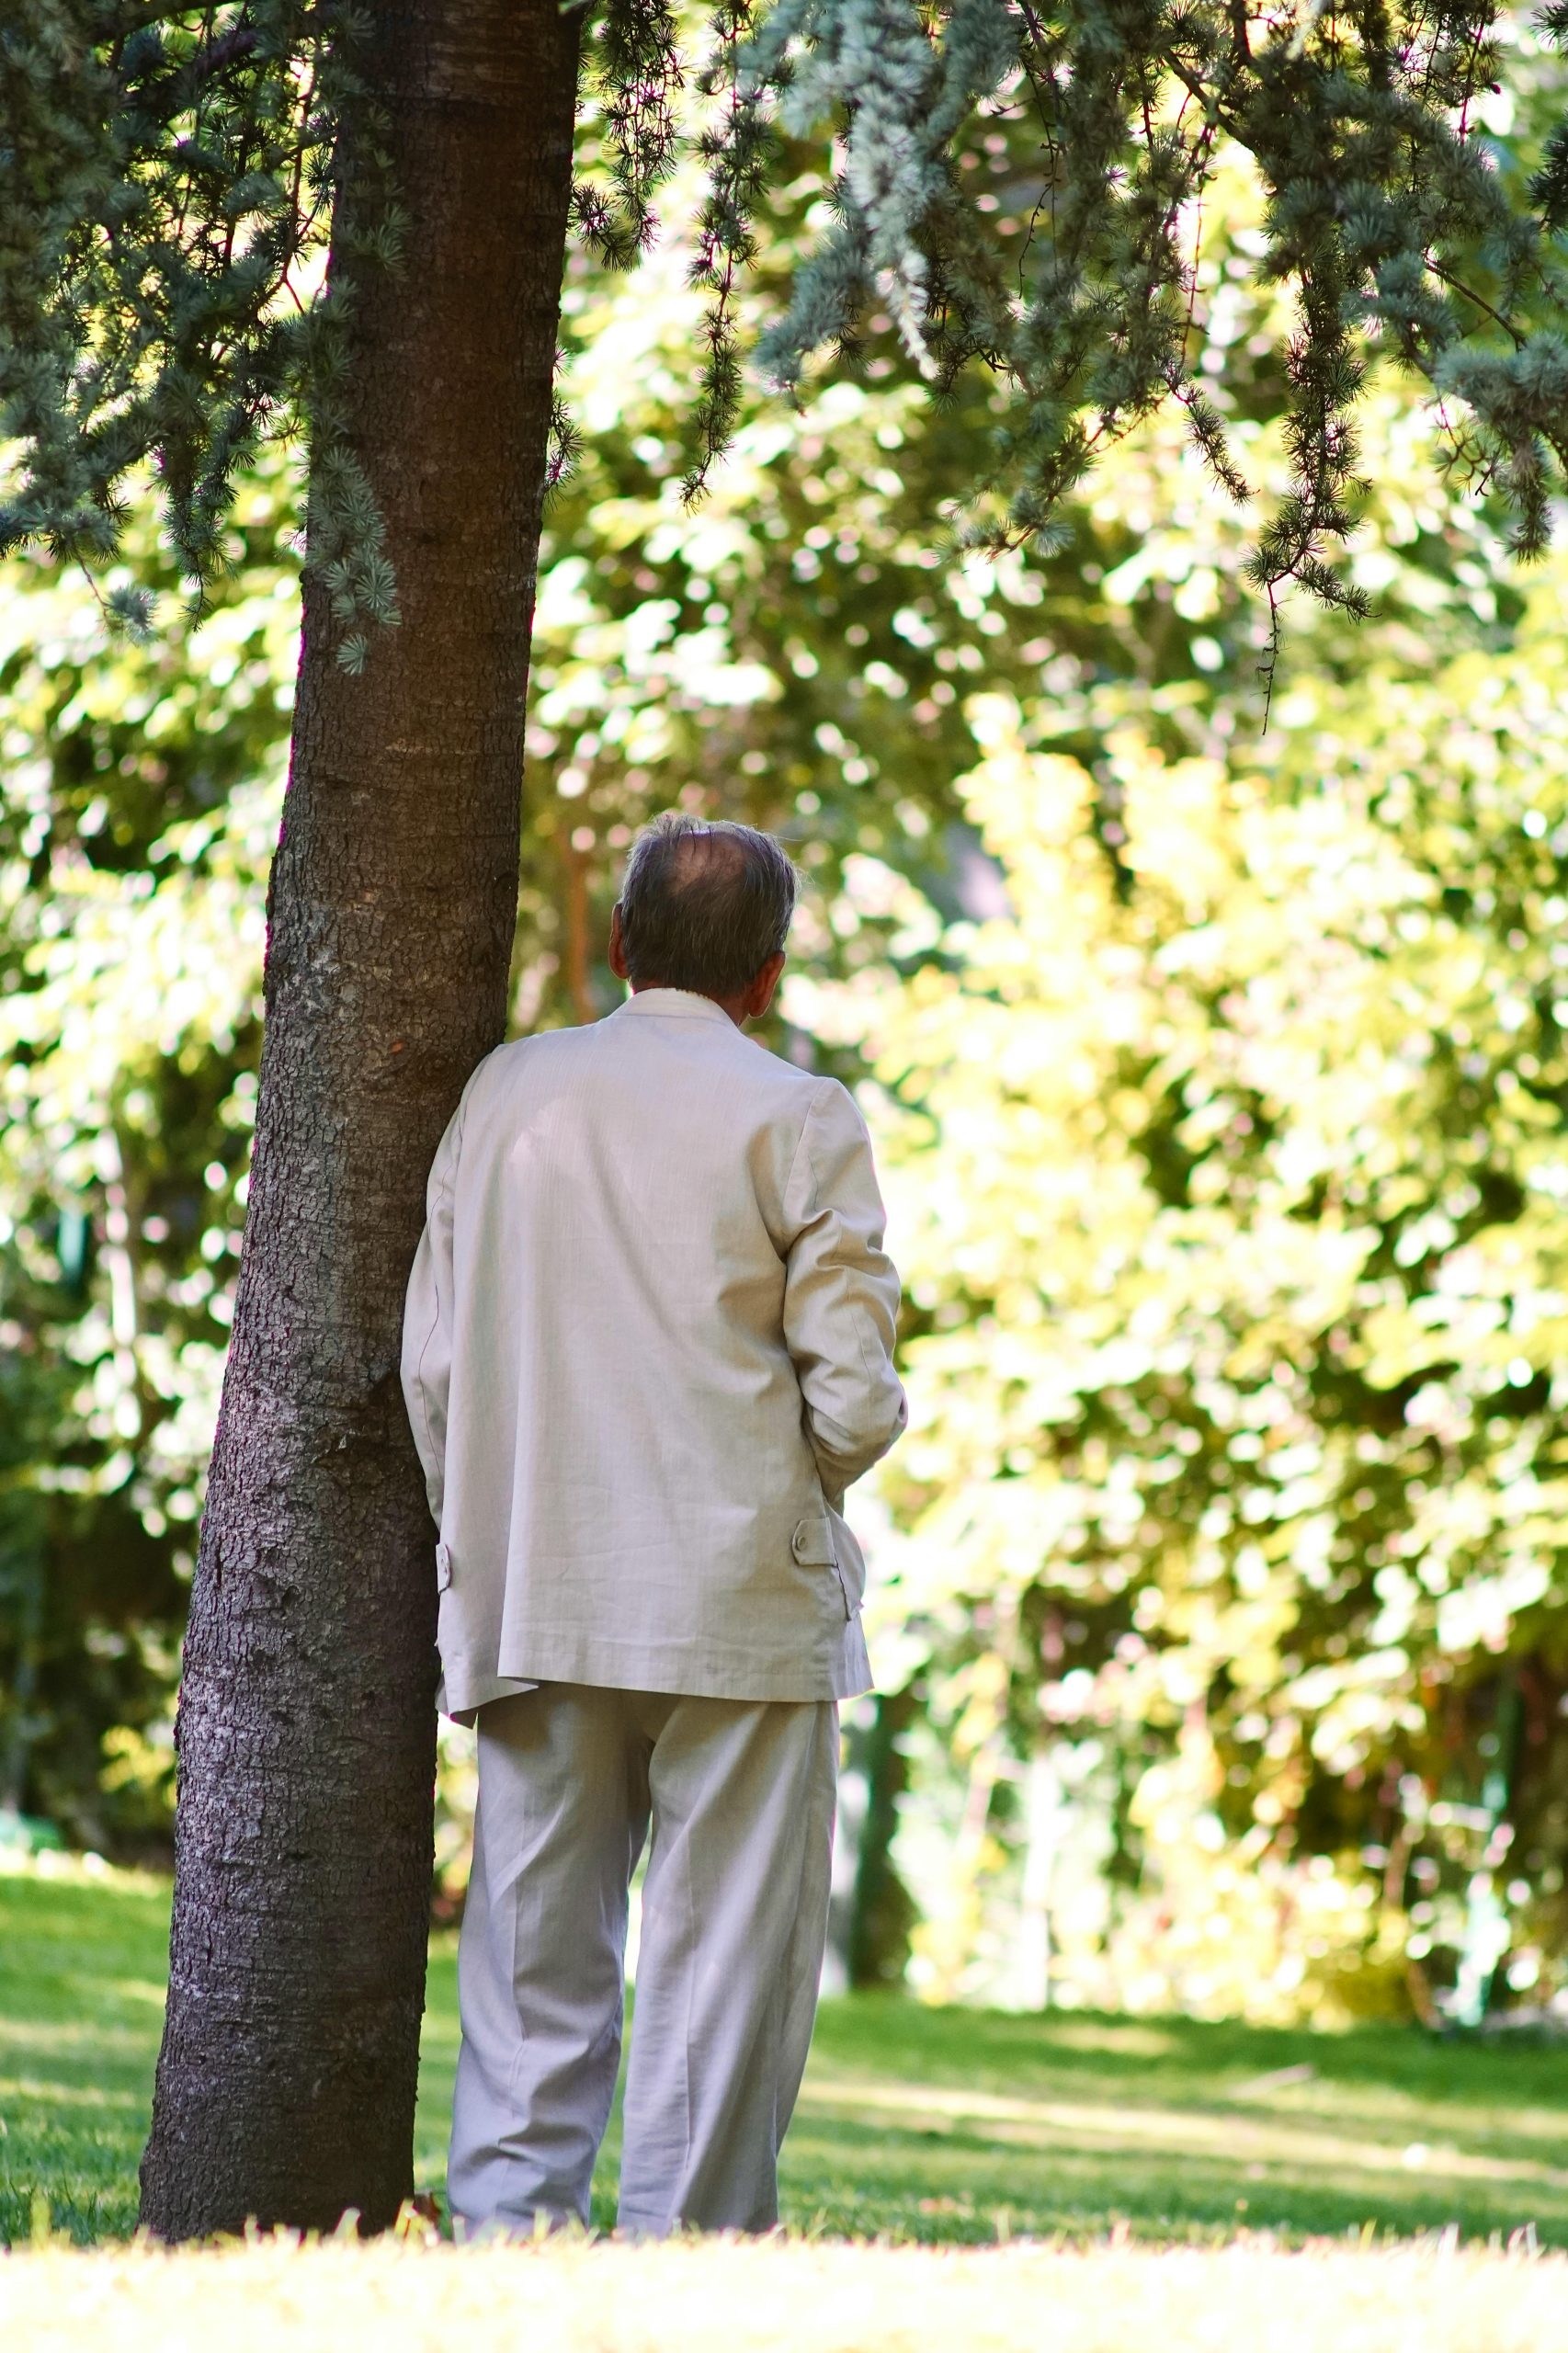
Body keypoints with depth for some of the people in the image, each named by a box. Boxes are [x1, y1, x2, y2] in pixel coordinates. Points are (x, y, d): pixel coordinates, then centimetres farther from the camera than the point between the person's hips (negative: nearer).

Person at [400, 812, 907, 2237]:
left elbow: (431, 1367, 8)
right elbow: (854, 1406, -7)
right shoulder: (799, 1121, -4)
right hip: (741, 1607, -3)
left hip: (530, 1609, 4)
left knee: (531, 1979, 7)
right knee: (724, 1978, 1)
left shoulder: (504, 1095, 7)